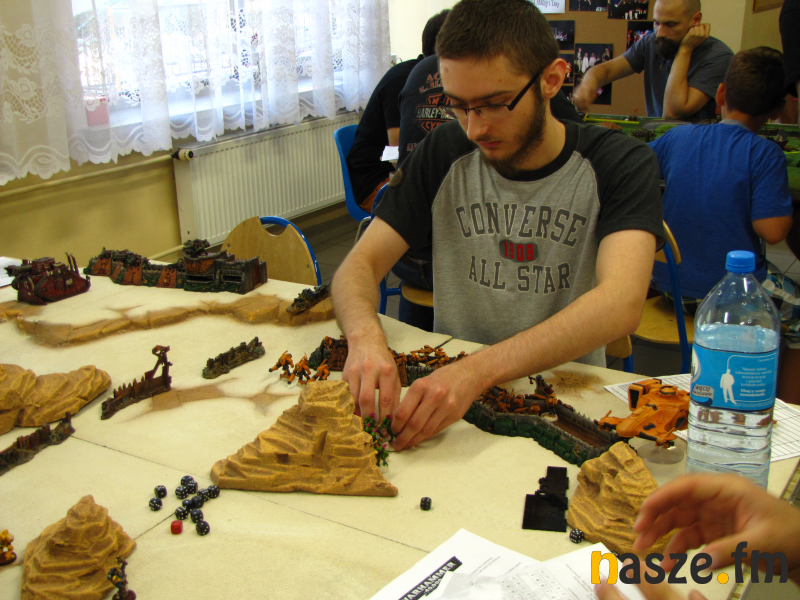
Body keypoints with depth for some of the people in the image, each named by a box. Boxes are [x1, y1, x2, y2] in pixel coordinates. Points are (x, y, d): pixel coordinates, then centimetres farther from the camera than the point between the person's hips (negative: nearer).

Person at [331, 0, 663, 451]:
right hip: (446, 381, 2)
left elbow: (621, 305, -26)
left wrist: (478, 370, -40)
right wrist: (365, 334, -28)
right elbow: (360, 264, -3)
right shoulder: (444, 154, 0)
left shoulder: (621, 164, -10)